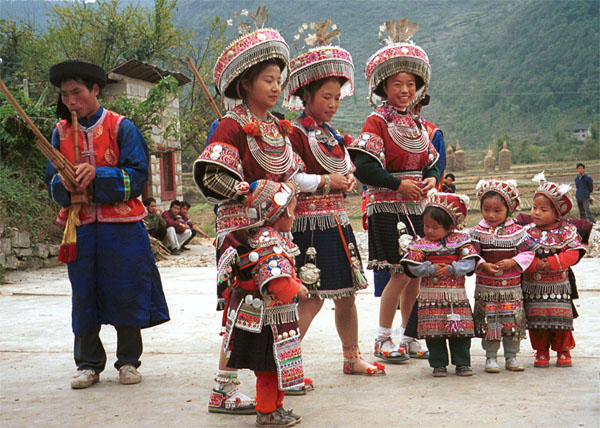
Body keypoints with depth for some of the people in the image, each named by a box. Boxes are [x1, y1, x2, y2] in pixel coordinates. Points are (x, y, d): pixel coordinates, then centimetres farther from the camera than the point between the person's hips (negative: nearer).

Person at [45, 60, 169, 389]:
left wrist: (98, 175, -19)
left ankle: (128, 361, 16)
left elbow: (138, 175, -8)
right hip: (80, 226, 3)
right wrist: (63, 183, -14)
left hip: (121, 225, -3)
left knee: (126, 291, 2)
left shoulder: (121, 127, -2)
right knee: (84, 296, 6)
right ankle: (88, 364, 18)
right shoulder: (61, 132, 8)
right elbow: (52, 180, 9)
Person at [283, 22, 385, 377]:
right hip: (310, 224, -9)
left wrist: (348, 180, 8)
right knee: (312, 298, -11)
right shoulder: (296, 133, -10)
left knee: (347, 292, 14)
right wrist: (327, 182, -17)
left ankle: (353, 358, 26)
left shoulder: (332, 134, 17)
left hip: (337, 221, 9)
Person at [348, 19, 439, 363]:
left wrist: (431, 178, -3)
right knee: (401, 273, -9)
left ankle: (408, 337, 20)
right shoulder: (377, 122, -8)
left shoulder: (418, 124, 15)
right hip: (386, 207, -7)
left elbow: (430, 162, 19)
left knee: (415, 274, 7)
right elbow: (363, 167, -17)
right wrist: (398, 183, -22)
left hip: (415, 208, 7)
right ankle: (383, 339, 4)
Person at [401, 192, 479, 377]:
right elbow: (413, 267, -5)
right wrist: (432, 269, -14)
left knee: (461, 331, 3)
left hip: (457, 295, 0)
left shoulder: (460, 241, 2)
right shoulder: (420, 245, 1)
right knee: (434, 333, 1)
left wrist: (451, 269, -14)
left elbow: (469, 262, -5)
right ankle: (439, 365, 13)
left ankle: (462, 363, 16)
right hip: (431, 296, 0)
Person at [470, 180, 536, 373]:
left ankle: (511, 356, 20)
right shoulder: (477, 232, -1)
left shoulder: (517, 231, -1)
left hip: (512, 286, 1)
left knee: (513, 322, 7)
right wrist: (483, 265, -20)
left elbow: (529, 252, 0)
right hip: (486, 287, -1)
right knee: (489, 323, 1)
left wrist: (512, 262, -14)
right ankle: (491, 357, 13)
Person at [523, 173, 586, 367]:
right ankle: (541, 351, 19)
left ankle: (563, 351, 21)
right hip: (533, 286, 1)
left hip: (559, 285, -1)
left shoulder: (566, 231, -2)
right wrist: (536, 264, -24)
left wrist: (552, 262, -21)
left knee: (561, 319, 3)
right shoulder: (528, 231, -2)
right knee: (536, 320, 3)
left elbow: (573, 253, -11)